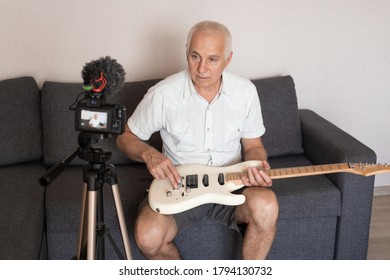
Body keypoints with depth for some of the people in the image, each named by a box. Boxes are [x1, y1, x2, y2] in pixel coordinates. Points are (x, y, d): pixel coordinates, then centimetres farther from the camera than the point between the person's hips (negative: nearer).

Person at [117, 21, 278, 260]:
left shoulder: (246, 91, -4)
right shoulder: (163, 94, -12)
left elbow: (253, 145, 8)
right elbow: (126, 137, 2)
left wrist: (258, 166, -16)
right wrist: (149, 154, -19)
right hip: (177, 184, -1)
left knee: (266, 207, -31)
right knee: (148, 237, -29)